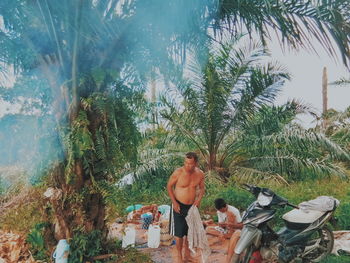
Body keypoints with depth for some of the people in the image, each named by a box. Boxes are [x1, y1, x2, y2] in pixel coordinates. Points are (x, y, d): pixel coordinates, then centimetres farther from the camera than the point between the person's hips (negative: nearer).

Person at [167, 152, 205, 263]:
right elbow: (169, 186, -8)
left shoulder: (200, 174, -8)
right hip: (179, 206, -3)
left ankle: (187, 252, 41)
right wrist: (174, 202, -13)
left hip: (192, 206, 4)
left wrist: (198, 199, -8)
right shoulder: (178, 172, -19)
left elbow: (202, 188, 8)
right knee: (179, 233, 3)